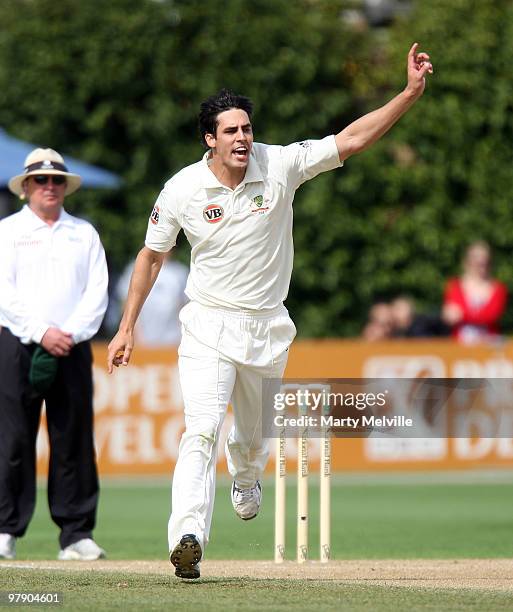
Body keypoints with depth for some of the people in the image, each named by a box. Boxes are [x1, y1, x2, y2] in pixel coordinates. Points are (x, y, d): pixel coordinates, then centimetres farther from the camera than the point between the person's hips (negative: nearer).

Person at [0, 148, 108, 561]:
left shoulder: (84, 233, 15)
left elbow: (98, 291, 7)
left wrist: (71, 333, -9)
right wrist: (41, 332, -14)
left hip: (73, 350, 2)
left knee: (75, 443, -1)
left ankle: (77, 534, 1)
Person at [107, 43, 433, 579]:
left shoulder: (279, 166, -9)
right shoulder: (182, 190, -9)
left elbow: (351, 140, -12)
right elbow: (152, 255, 4)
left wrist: (411, 92, -22)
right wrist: (127, 328, 5)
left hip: (267, 329, 2)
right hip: (208, 328, -2)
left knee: (253, 434, 18)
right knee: (202, 430, -20)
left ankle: (246, 477, 55)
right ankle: (187, 537, -32)